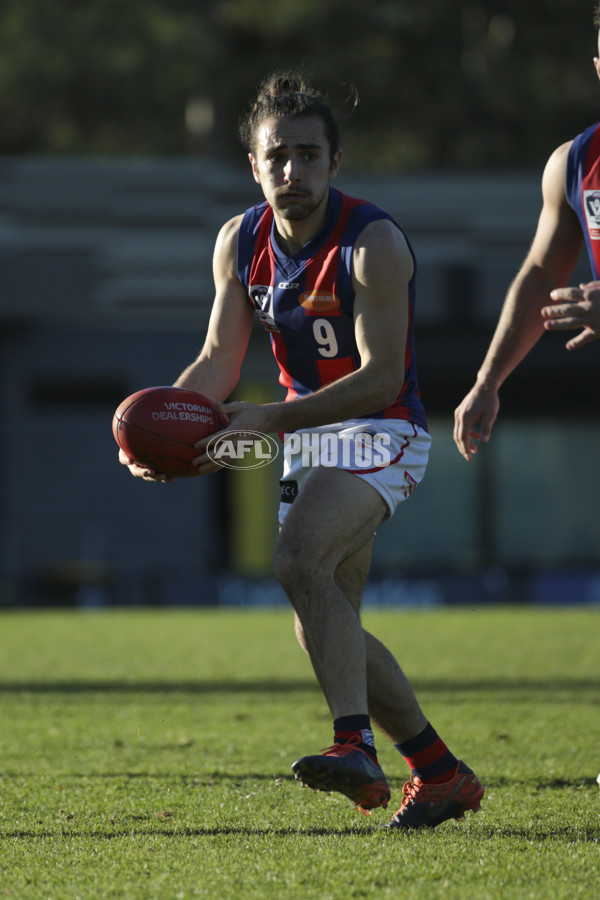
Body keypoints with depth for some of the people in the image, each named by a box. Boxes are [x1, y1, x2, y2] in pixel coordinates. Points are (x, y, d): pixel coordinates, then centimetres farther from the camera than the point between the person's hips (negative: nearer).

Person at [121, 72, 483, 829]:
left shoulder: (374, 244, -20)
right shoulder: (240, 242, 1)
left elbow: (382, 377, -23)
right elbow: (220, 357, 4)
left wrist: (271, 418, -32)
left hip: (380, 434, -8)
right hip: (307, 436, 8)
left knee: (299, 560, -31)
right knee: (325, 628, 8)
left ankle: (356, 748, -37)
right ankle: (442, 774, 20)